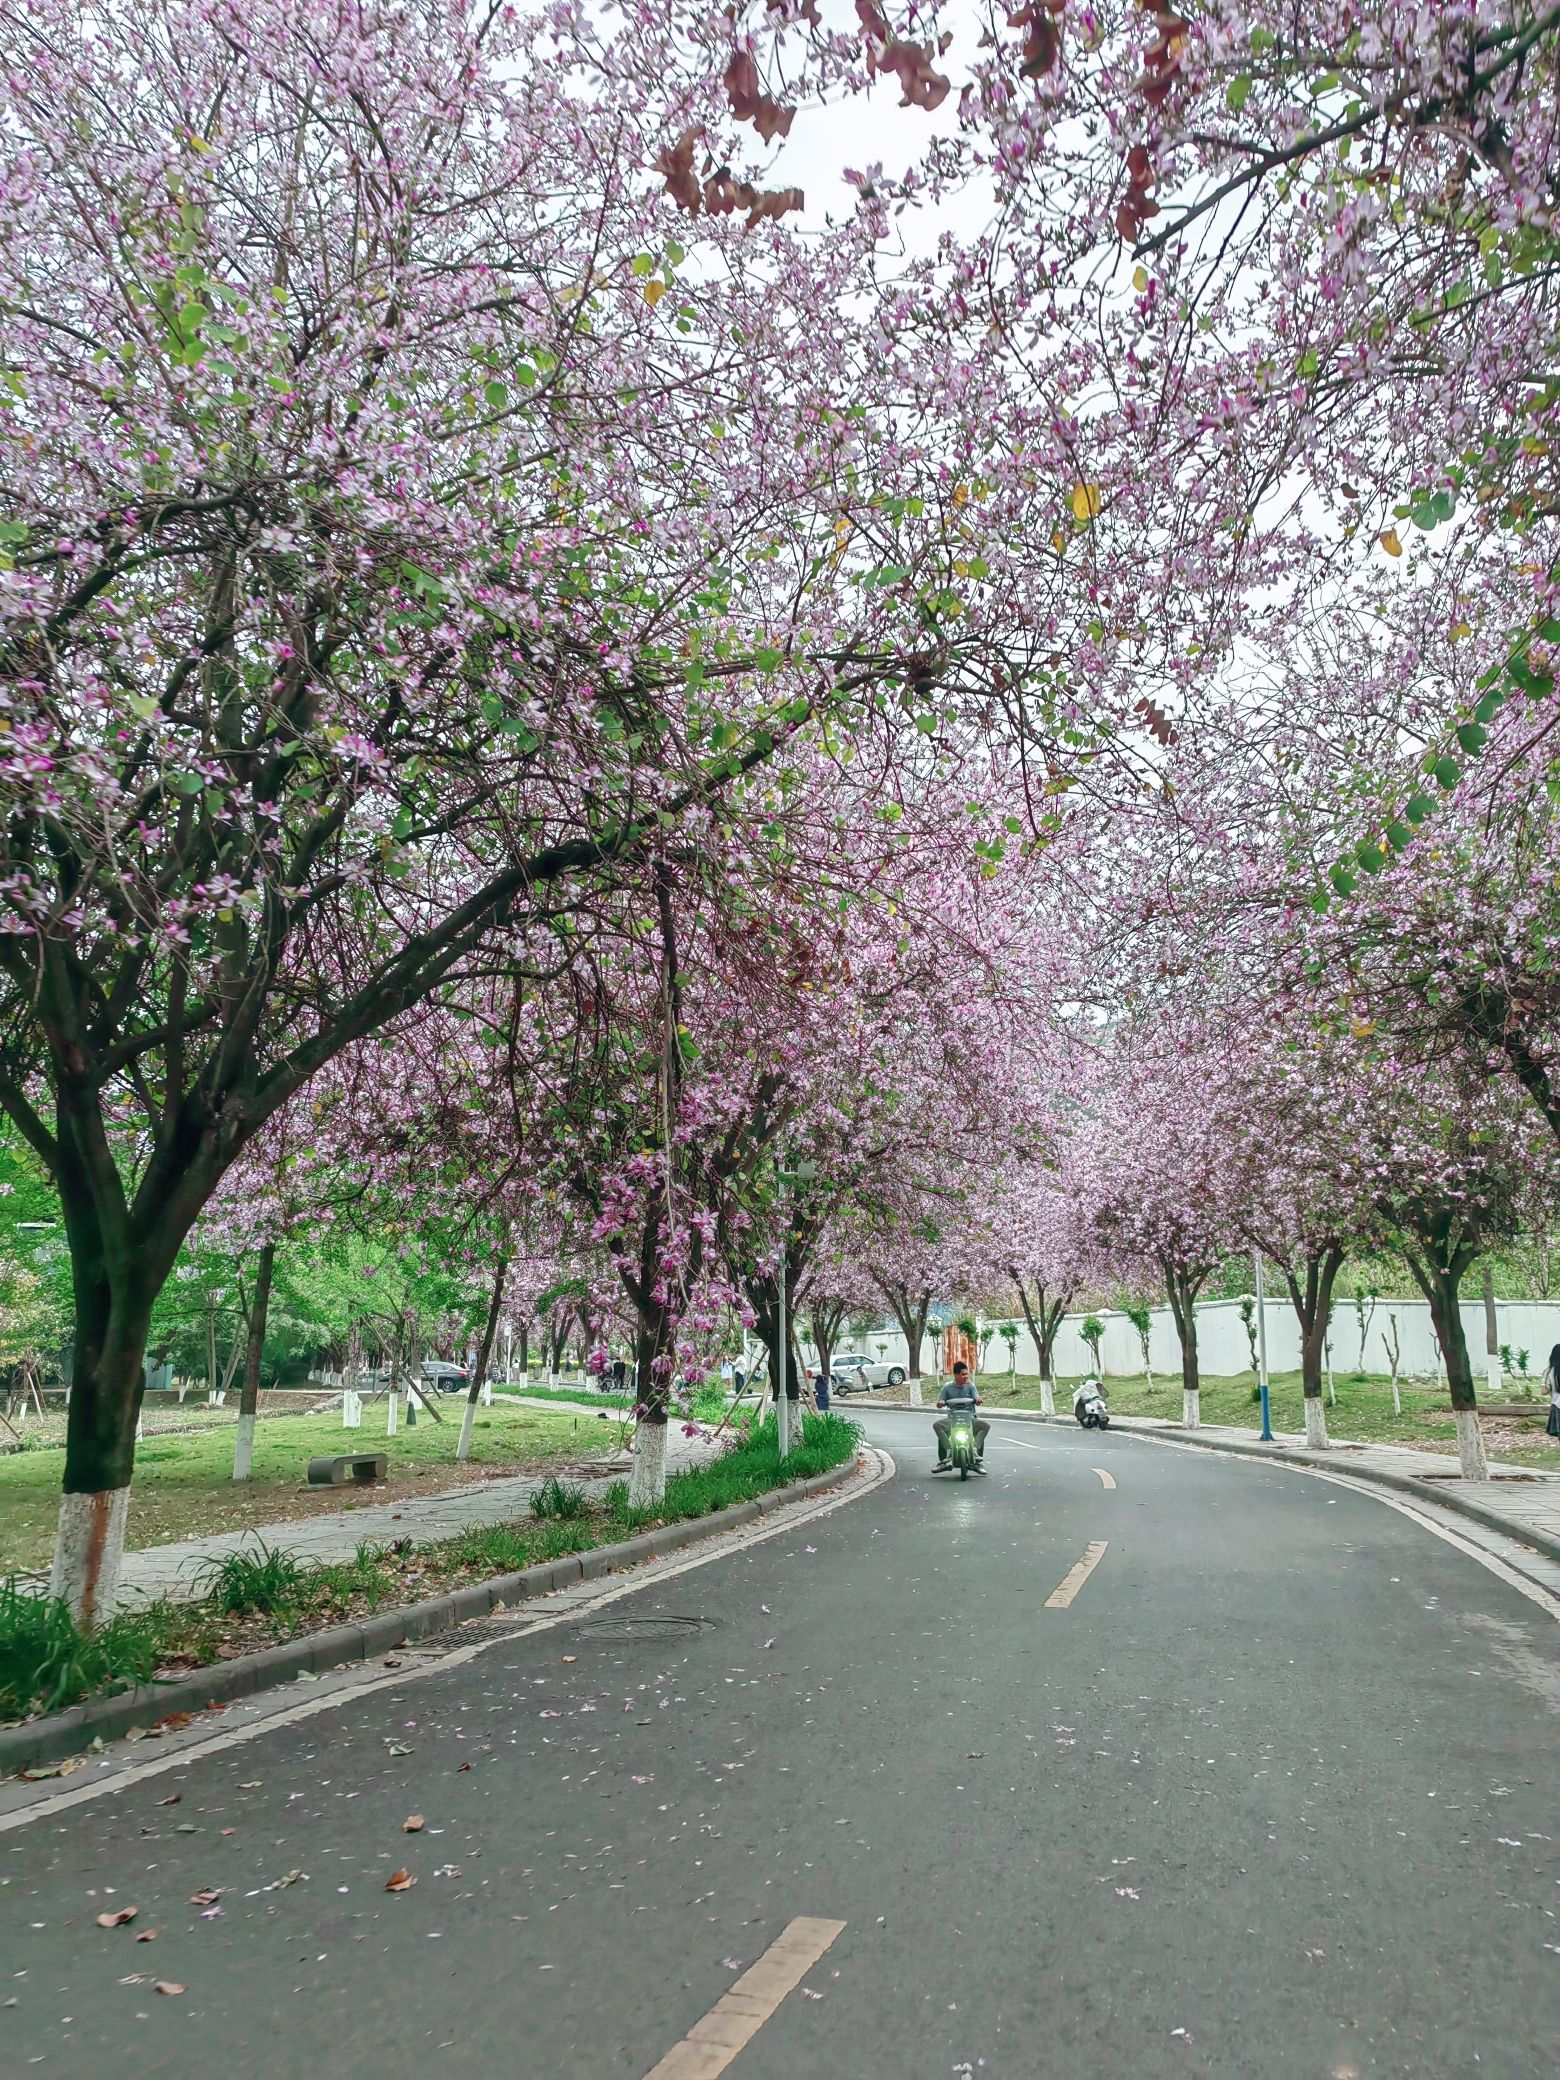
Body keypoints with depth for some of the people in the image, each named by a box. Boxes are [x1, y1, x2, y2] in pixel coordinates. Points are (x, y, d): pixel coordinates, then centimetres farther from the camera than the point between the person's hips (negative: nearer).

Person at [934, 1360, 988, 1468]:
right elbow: (939, 1403, 5)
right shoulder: (948, 1387, 5)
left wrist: (978, 1399, -29)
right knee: (937, 1425, -25)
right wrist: (940, 1403, -20)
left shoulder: (970, 1385, 6)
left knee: (985, 1425, -24)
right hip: (952, 1419, 0)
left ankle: (975, 1448, -20)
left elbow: (977, 1400, -5)